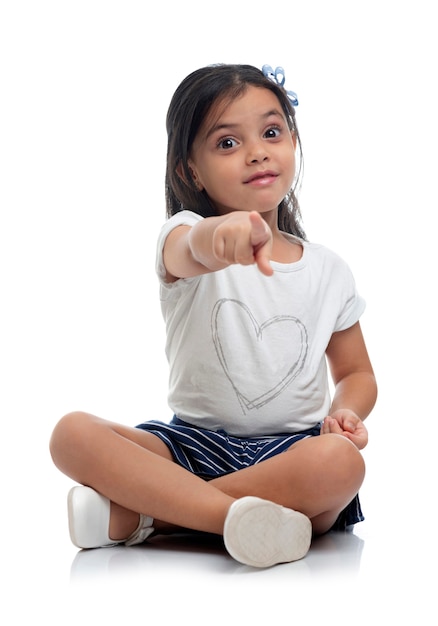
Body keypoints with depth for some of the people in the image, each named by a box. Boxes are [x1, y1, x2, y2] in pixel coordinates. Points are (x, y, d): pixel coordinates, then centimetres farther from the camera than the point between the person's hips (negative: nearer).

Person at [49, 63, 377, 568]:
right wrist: (220, 233, -57)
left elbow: (356, 373, 18)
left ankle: (132, 516, -24)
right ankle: (241, 517, -33)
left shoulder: (328, 271, 7)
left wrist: (344, 412, -7)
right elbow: (191, 252, -31)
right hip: (193, 444, -1)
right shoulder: (183, 236, -3)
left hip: (286, 450, 2)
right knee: (73, 435, -24)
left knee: (341, 462, -35)